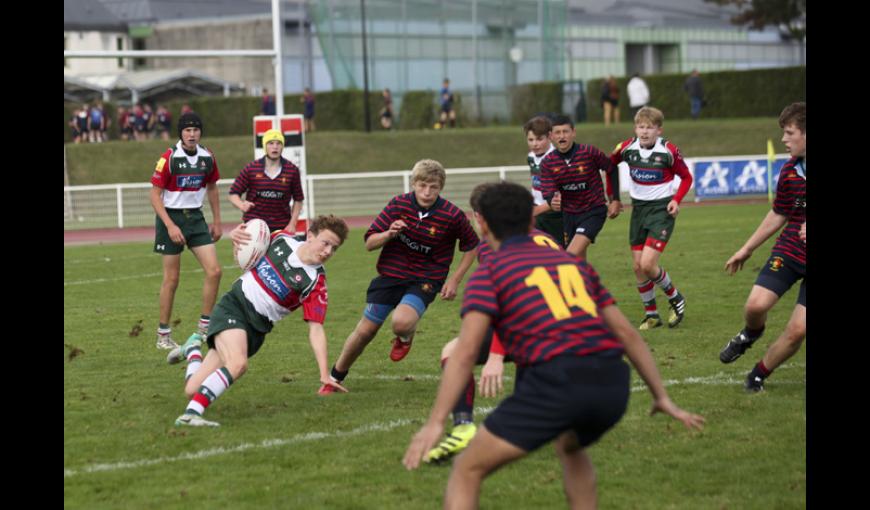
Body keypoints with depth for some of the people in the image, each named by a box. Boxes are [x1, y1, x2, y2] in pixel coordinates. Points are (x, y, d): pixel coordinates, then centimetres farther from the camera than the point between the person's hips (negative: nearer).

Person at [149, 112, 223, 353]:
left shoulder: (207, 158, 1)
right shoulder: (169, 158, -14)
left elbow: (212, 188, 17)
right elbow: (155, 195, -13)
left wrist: (216, 221, 16)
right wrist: (170, 226, -19)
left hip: (195, 217, 5)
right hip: (171, 217, -5)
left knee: (214, 271, -5)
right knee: (171, 279, -1)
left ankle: (204, 328, 7)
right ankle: (163, 335, 11)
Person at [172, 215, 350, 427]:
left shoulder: (316, 282, -11)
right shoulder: (282, 239, -3)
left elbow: (316, 329, -13)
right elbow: (245, 246, 16)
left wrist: (324, 374, -25)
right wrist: (236, 236, -9)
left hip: (255, 328, 1)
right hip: (232, 306, 0)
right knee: (238, 363, -32)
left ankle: (193, 352, 21)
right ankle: (191, 413, -28)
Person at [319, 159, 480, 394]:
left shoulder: (453, 215, -14)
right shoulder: (398, 204, -8)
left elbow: (472, 246, 3)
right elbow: (369, 243, -2)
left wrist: (454, 280, -2)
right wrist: (389, 234, -23)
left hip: (425, 280, -2)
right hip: (390, 275, 2)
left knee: (401, 322, -30)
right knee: (365, 331, 3)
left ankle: (405, 337, 9)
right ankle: (335, 377, 26)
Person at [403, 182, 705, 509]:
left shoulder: (488, 273, 10)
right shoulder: (574, 264, 27)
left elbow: (465, 351, -5)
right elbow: (626, 333, 26)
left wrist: (434, 423, -9)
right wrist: (662, 398, 30)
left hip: (555, 383, -6)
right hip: (612, 384, 6)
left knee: (466, 471, 6)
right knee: (570, 447, 39)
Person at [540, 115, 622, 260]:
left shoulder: (589, 153, -17)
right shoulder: (547, 163, -8)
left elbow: (612, 169, -1)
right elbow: (548, 192, -11)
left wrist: (615, 200, 0)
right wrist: (553, 201, -37)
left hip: (593, 211, -5)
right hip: (569, 214, 5)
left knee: (571, 256, -22)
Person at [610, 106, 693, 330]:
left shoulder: (669, 151, -13)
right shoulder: (626, 148, -5)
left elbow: (686, 177, 0)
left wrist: (676, 200, -14)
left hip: (662, 209, -5)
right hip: (638, 209, 5)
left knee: (648, 264, -16)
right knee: (637, 267, 5)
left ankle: (676, 299, 8)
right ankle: (651, 314, 20)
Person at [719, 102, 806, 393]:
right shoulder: (790, 170, 3)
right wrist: (746, 250, 21)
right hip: (788, 251, 4)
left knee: (797, 331, -7)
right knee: (756, 305, -18)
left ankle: (759, 376, 16)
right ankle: (750, 335, 18)